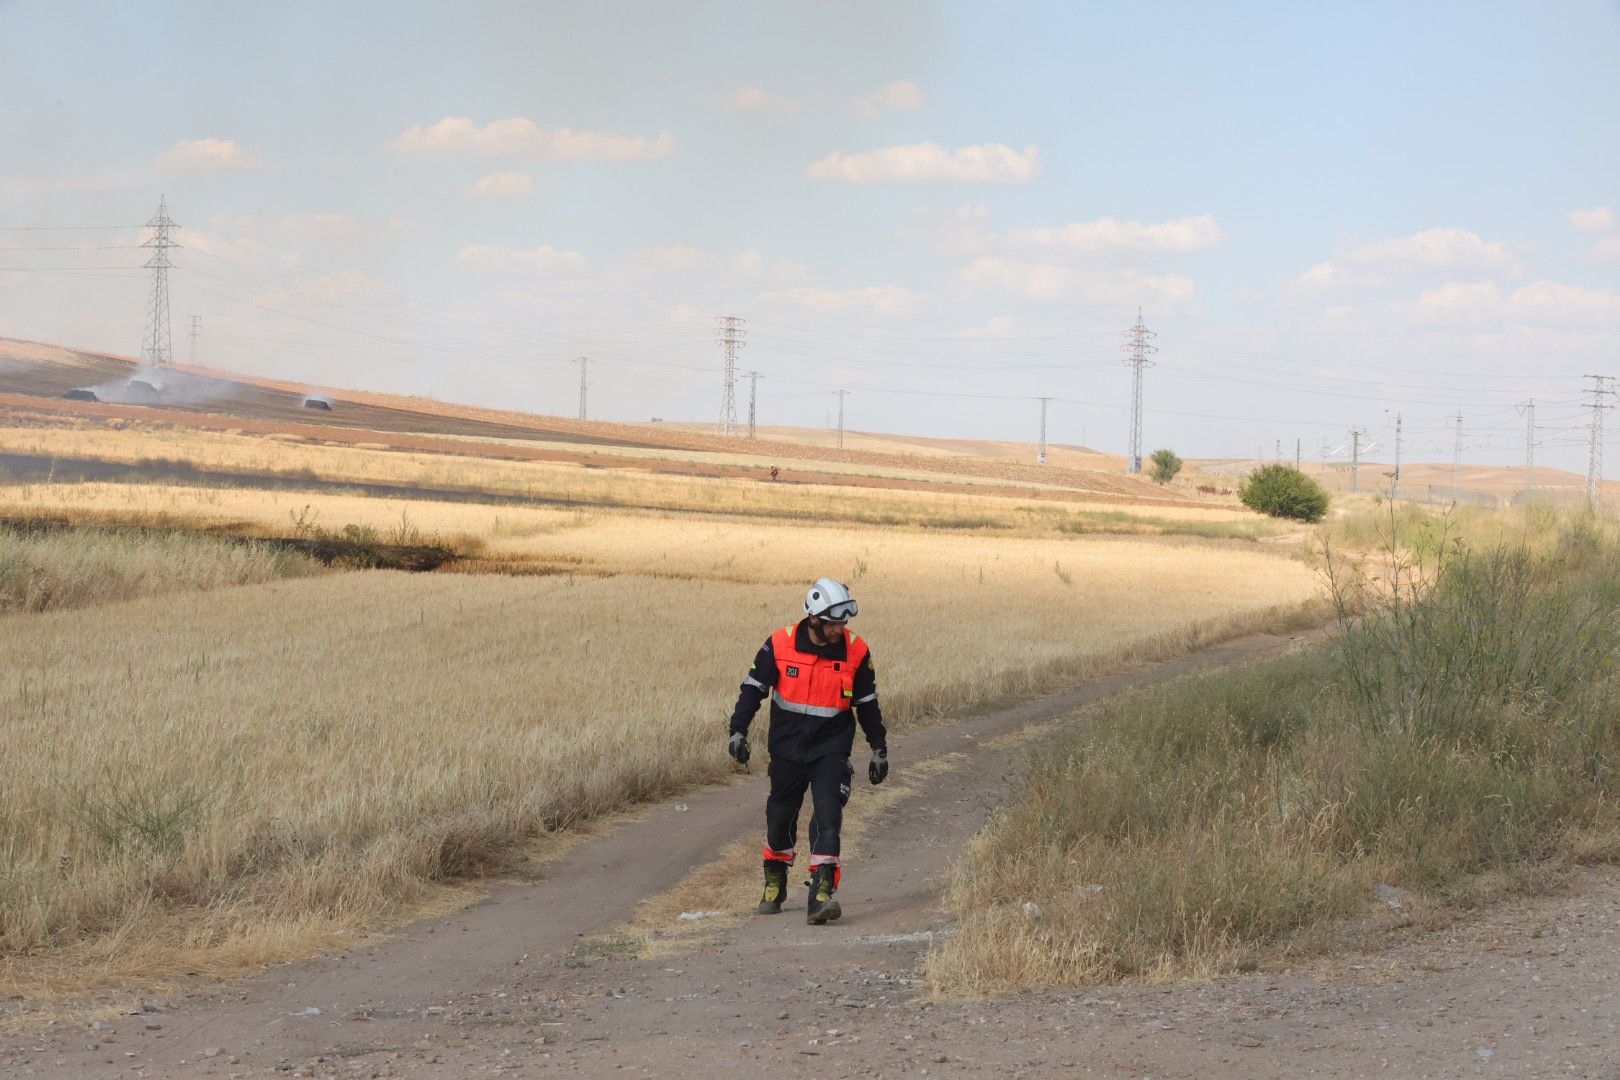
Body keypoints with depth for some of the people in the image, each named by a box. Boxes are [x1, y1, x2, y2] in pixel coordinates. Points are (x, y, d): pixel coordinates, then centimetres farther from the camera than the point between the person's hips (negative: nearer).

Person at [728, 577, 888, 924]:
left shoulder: (855, 651, -6)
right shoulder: (780, 645, -9)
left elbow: (868, 704, 6)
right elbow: (753, 688, 2)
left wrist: (879, 749, 10)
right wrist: (738, 730, -6)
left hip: (831, 749, -1)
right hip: (787, 748, 1)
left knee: (828, 816, -17)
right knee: (780, 817, 12)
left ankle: (821, 894, -22)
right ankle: (774, 883, 36)